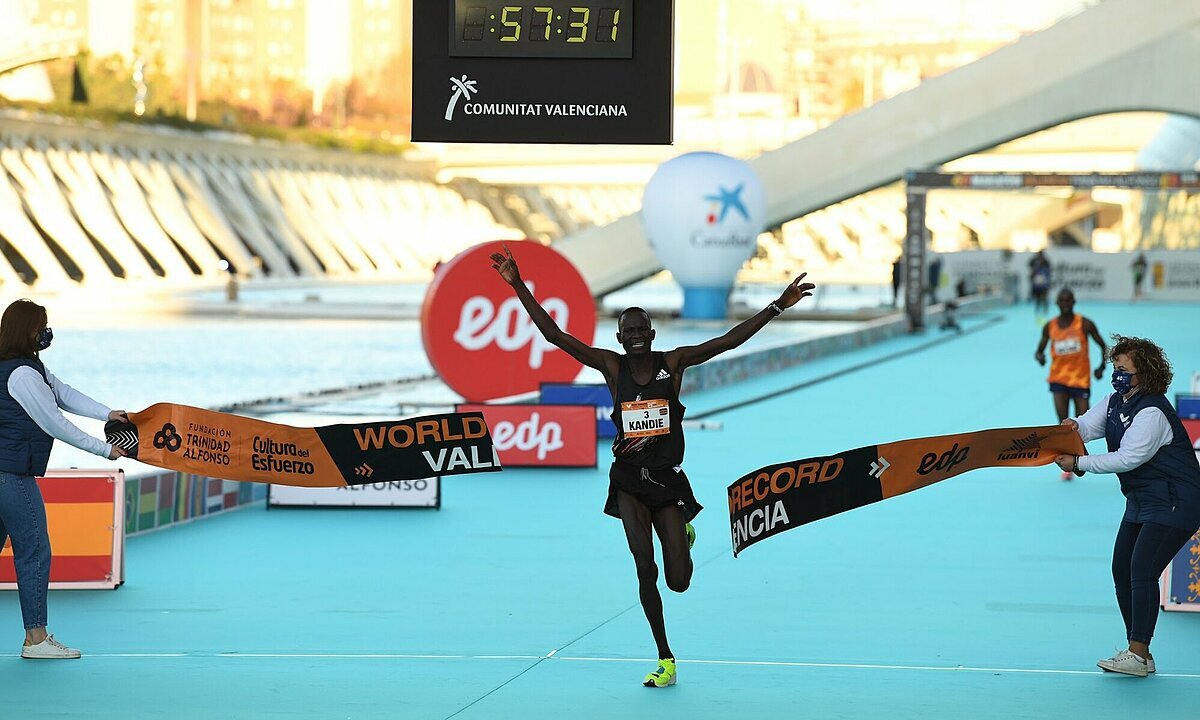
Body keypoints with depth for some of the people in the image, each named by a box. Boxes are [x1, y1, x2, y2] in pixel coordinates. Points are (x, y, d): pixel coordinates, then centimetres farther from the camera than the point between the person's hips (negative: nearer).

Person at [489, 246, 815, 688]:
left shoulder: (673, 362, -2)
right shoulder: (611, 366, -1)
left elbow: (730, 340, -7)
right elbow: (553, 335, -6)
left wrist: (778, 306, -13)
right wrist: (518, 286, -13)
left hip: (668, 478, 0)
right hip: (629, 480, 0)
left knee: (679, 581, -1)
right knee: (645, 570, -8)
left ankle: (684, 535, 37)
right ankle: (665, 662, 5)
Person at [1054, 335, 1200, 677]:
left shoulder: (1152, 412, -22)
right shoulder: (1115, 402, 7)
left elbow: (1126, 459, -25)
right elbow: (1086, 426, 1)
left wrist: (1078, 463, -23)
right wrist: (1072, 426, -23)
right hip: (1141, 501, 10)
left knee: (1142, 571, -16)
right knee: (1122, 570, 7)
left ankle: (1138, 655, -14)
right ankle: (1138, 653, 13)